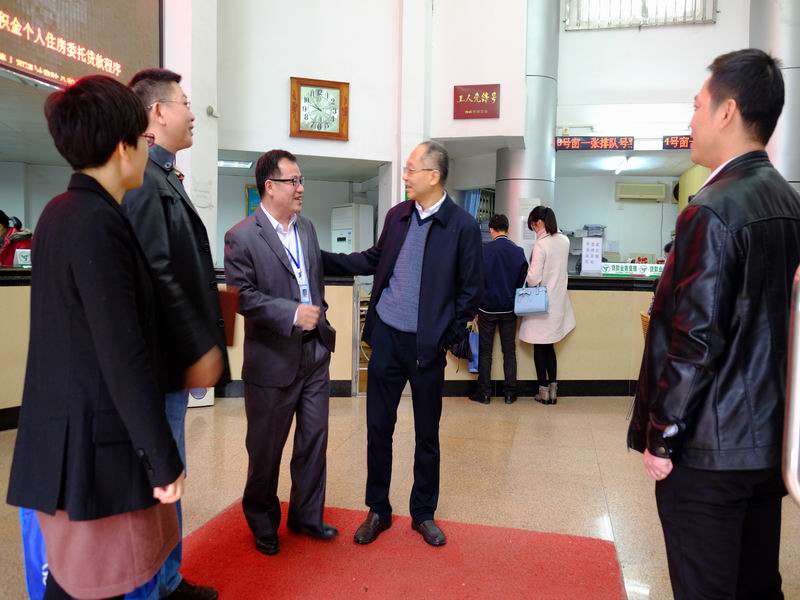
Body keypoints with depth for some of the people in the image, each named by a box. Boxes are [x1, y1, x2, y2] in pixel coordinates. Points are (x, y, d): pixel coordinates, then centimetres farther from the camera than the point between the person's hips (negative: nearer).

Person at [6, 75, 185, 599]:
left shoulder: (61, 211, 7)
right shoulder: (98, 224, -21)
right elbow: (124, 357, -22)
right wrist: (164, 457, -16)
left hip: (64, 428, 9)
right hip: (96, 440, -8)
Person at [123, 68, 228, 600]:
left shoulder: (163, 176, 14)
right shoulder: (145, 179, -16)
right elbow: (156, 276, -23)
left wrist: (206, 334, 13)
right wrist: (198, 349, -19)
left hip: (175, 354, 10)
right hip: (165, 358, -10)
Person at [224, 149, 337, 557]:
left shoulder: (307, 228, 9)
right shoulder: (241, 237, -12)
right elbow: (243, 297, -17)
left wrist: (320, 319, 10)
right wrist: (293, 313, -22)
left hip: (315, 354, 6)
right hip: (272, 359, -6)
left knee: (314, 440, 15)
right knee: (266, 449, 12)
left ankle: (306, 515, 34)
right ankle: (263, 523, 34)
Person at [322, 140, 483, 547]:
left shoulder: (463, 226, -9)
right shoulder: (397, 215, 5)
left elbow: (470, 291, -5)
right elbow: (373, 260, 15)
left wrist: (449, 339, -7)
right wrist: (321, 259, 9)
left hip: (426, 345, -3)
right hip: (385, 336, 4)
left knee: (427, 435, 12)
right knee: (378, 429, 11)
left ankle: (423, 514, 31)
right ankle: (377, 511, 29)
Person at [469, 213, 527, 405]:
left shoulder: (484, 250, -12)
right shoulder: (519, 251, -3)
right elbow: (523, 281, 2)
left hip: (487, 308, -2)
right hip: (509, 309, 3)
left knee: (485, 351, 7)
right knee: (509, 351, 11)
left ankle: (484, 393, 11)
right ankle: (510, 393, 15)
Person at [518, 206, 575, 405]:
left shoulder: (540, 245, -20)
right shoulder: (564, 240, 2)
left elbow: (534, 278, -20)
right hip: (557, 301, 7)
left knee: (540, 347, 7)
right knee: (549, 345, 17)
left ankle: (544, 390, 15)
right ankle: (553, 389, 19)